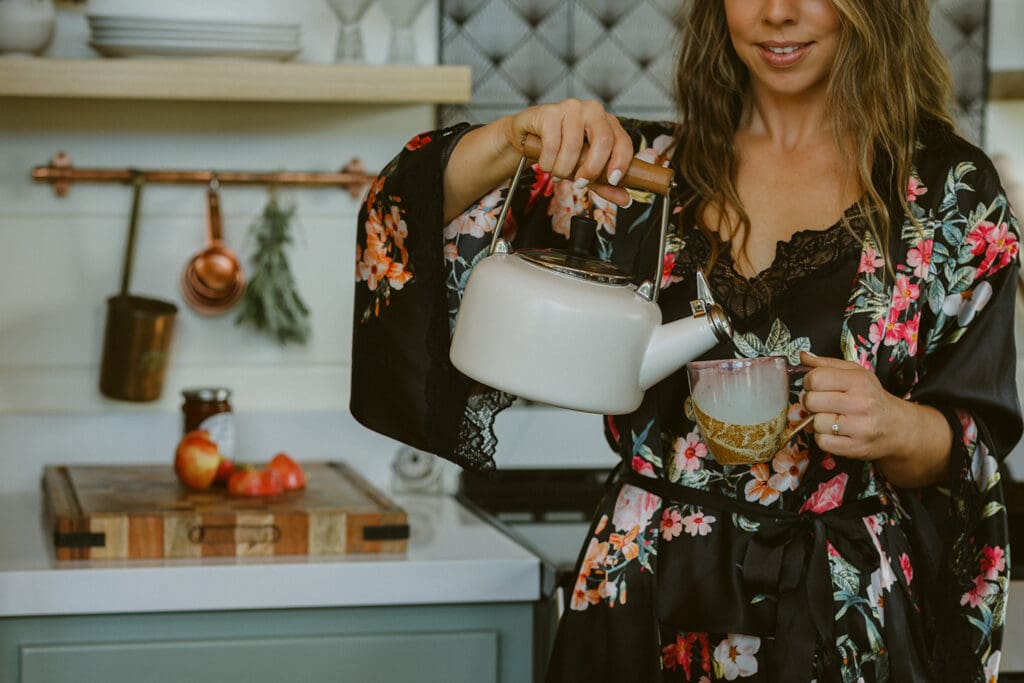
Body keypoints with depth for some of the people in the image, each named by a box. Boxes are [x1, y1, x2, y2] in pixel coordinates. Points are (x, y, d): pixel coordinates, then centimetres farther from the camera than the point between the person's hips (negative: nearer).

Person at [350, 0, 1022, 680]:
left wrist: (897, 429, -24)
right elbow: (422, 213, -5)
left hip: (854, 626, -1)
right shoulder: (644, 167, 2)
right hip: (648, 603, 2)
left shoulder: (952, 190, -3)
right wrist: (516, 139, -25)